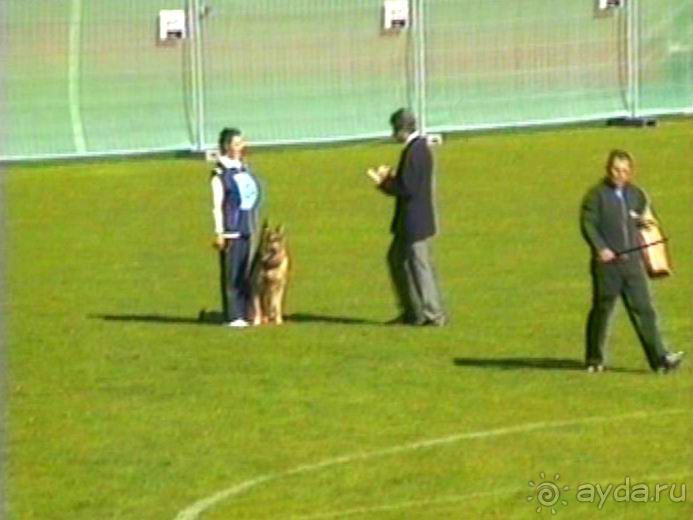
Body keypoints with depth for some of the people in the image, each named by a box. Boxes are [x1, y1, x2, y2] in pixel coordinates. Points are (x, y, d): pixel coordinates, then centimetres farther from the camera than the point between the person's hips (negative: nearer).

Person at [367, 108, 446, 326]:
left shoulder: (414, 151, -21)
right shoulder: (421, 147, 11)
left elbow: (407, 189, -23)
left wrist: (384, 183, -11)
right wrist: (391, 179, 9)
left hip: (414, 221, -10)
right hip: (412, 220, 10)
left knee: (419, 265, -1)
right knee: (396, 259, 18)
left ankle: (433, 314, 6)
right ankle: (411, 311, 22)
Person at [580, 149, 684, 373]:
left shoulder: (636, 194, 12)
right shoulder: (596, 194, -3)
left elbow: (642, 218, 28)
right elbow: (587, 224, -9)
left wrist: (641, 221, 4)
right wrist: (601, 248, -22)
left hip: (632, 261, 4)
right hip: (606, 262, -4)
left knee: (643, 308, -3)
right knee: (602, 310, 5)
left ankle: (660, 358, -9)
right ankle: (594, 360, 19)